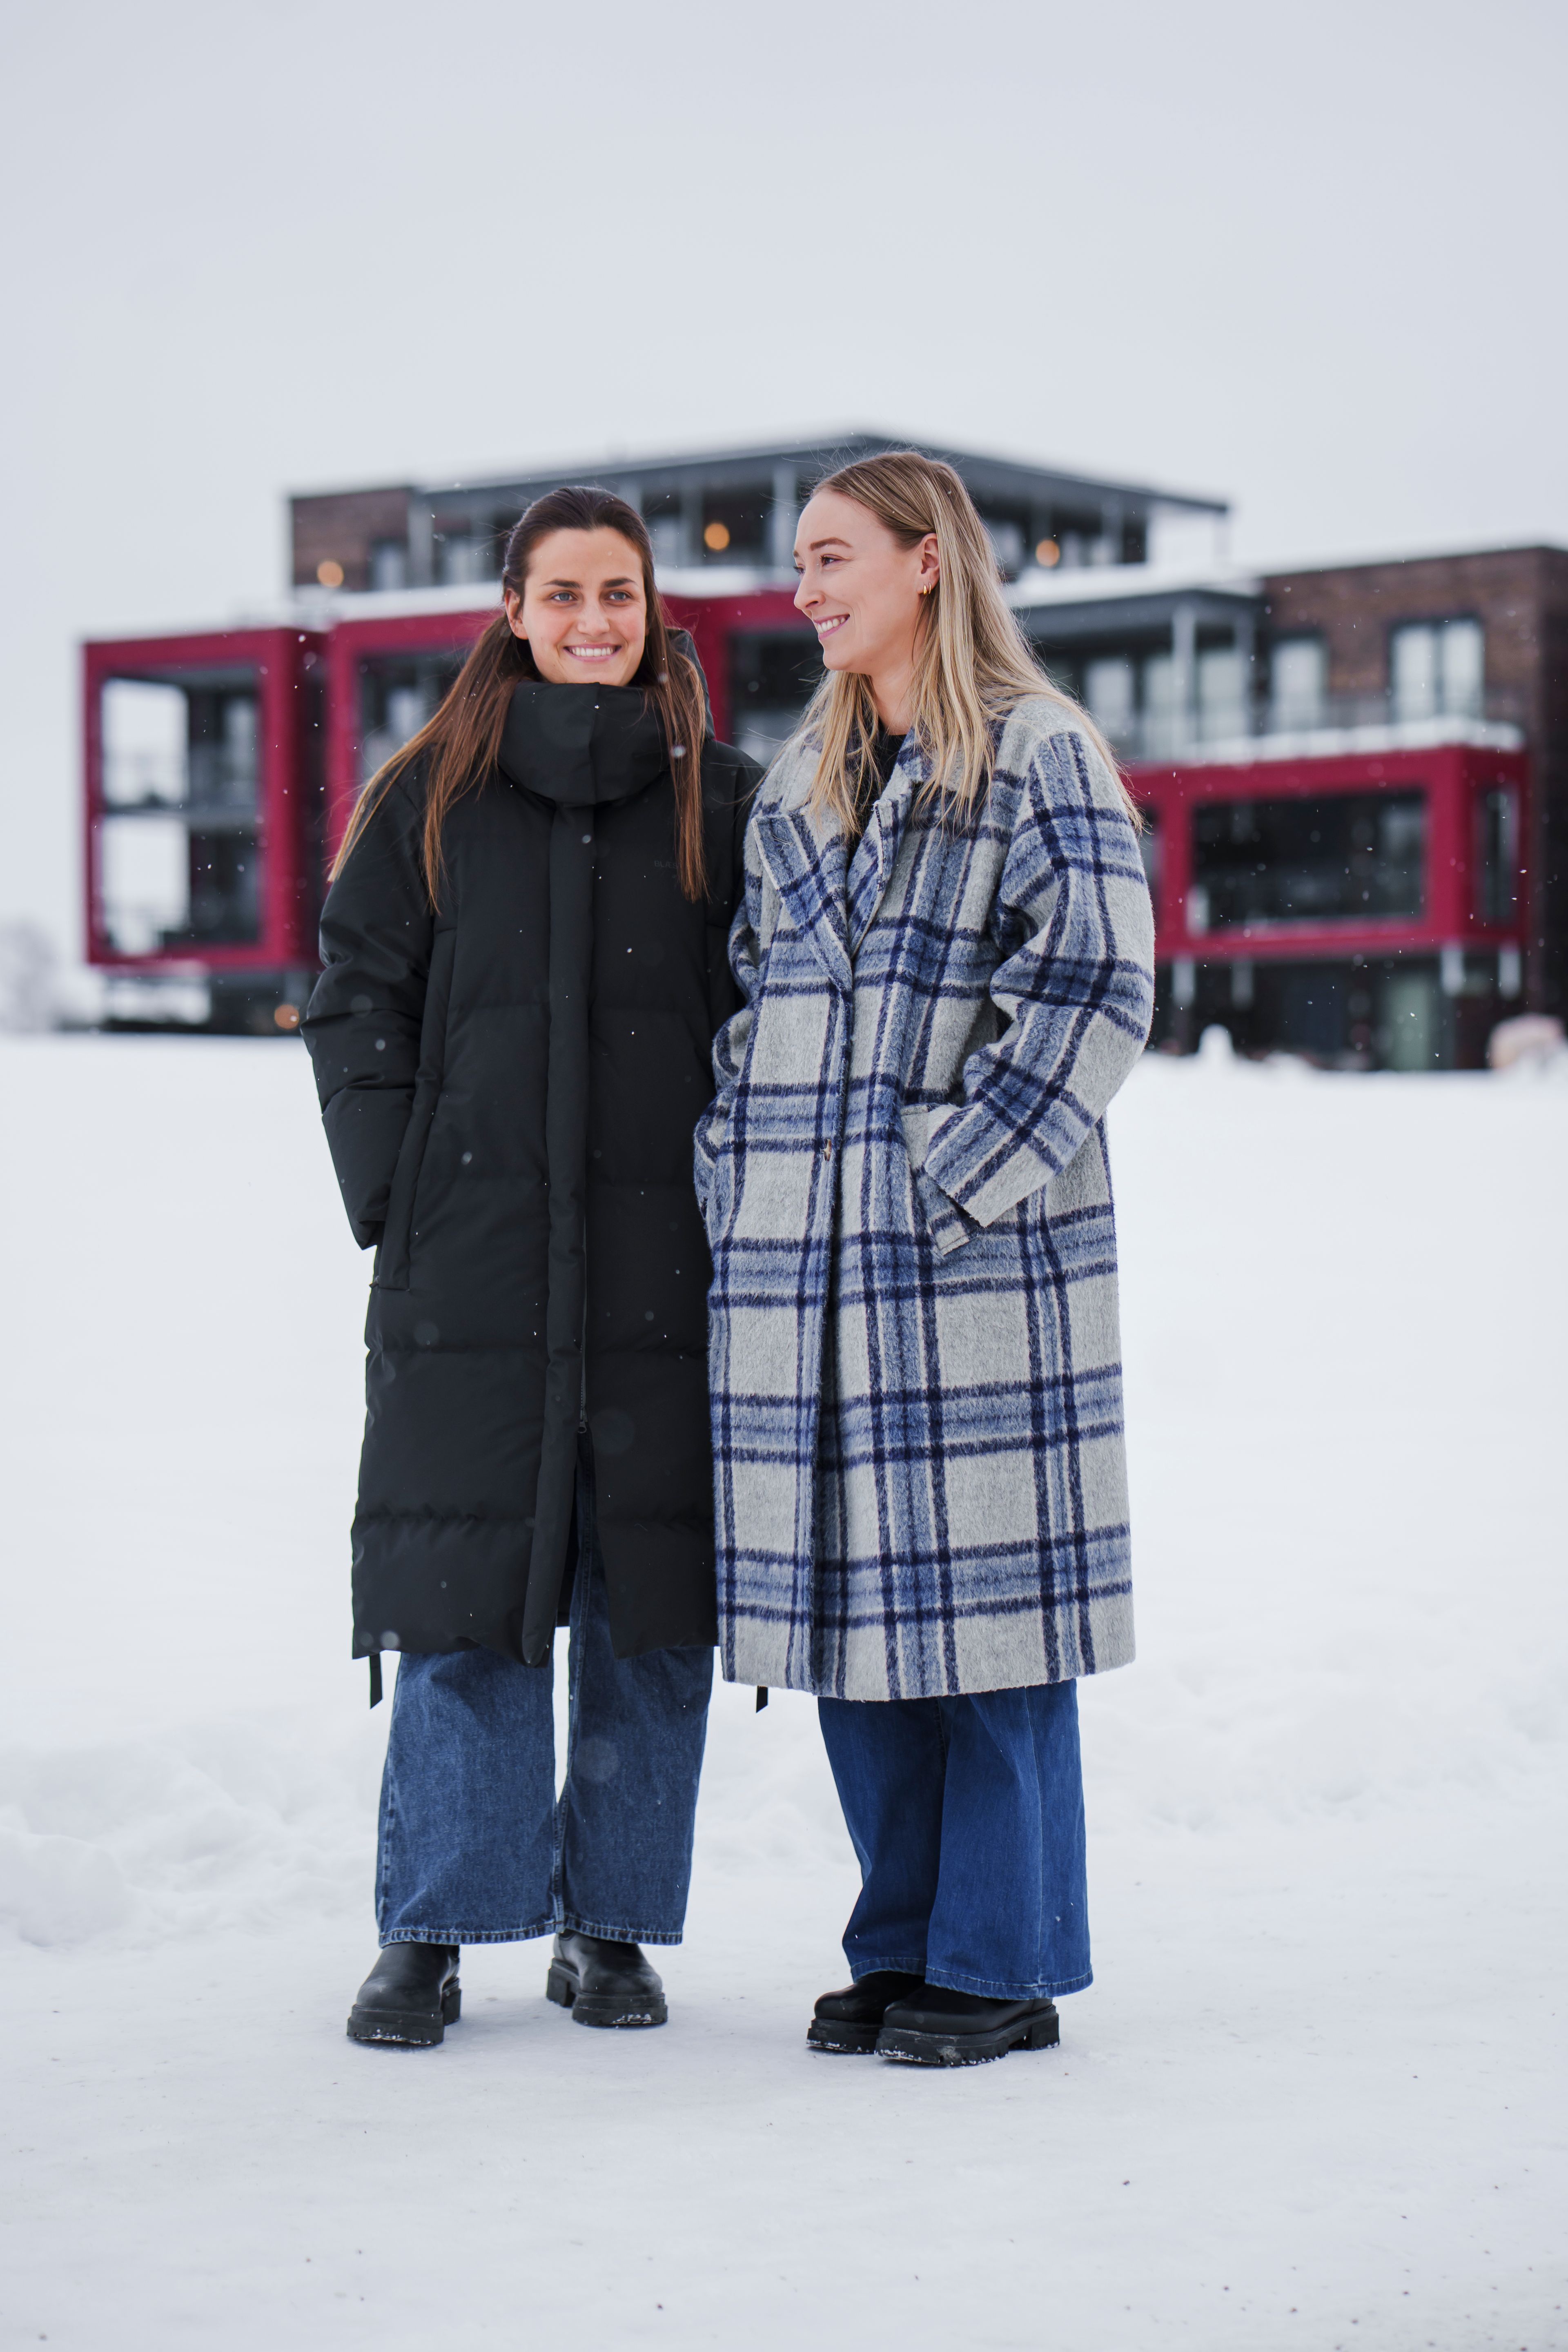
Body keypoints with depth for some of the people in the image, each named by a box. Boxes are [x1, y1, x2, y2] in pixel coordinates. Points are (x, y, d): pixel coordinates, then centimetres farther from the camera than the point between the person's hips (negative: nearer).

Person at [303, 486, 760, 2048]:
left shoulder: (724, 803, 7)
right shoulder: (428, 801, 7)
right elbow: (355, 1007, 8)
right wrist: (396, 1203, -1)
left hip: (663, 1271, 0)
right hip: (473, 1271, 0)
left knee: (651, 1609, 4)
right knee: (465, 1602, 1)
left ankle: (610, 1924, 17)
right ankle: (431, 1934, 12)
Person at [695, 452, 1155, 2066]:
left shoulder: (1040, 756, -3)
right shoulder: (796, 782, 18)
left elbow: (1096, 990, -10)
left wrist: (955, 1185, -14)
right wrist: (735, 1189, 9)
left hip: (975, 1254, -6)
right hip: (798, 1260, 7)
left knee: (983, 1593, -3)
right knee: (847, 1600, 8)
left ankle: (1001, 1964, 7)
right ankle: (900, 1946, 19)